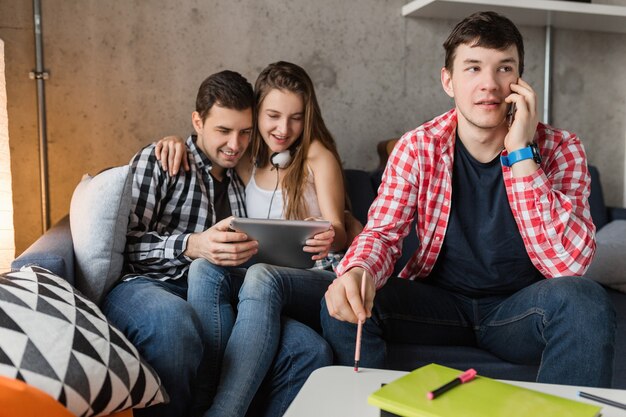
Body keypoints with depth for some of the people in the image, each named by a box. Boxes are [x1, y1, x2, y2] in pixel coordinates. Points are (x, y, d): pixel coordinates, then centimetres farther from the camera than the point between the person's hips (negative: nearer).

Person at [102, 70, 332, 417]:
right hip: (146, 286, -3)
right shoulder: (157, 161, 6)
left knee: (309, 351, -19)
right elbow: (121, 241, -5)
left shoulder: (240, 182, 22)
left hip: (215, 298, 4)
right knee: (174, 319, -40)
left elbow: (244, 256, 22)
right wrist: (190, 246, -20)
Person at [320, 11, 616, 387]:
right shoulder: (417, 148, -7)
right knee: (344, 305, -22)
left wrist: (520, 154, -27)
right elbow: (384, 232, -10)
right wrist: (356, 271, -35)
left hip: (519, 310, -1)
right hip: (439, 301, 1)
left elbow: (569, 262, -21)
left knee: (583, 300, -32)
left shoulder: (560, 149, -10)